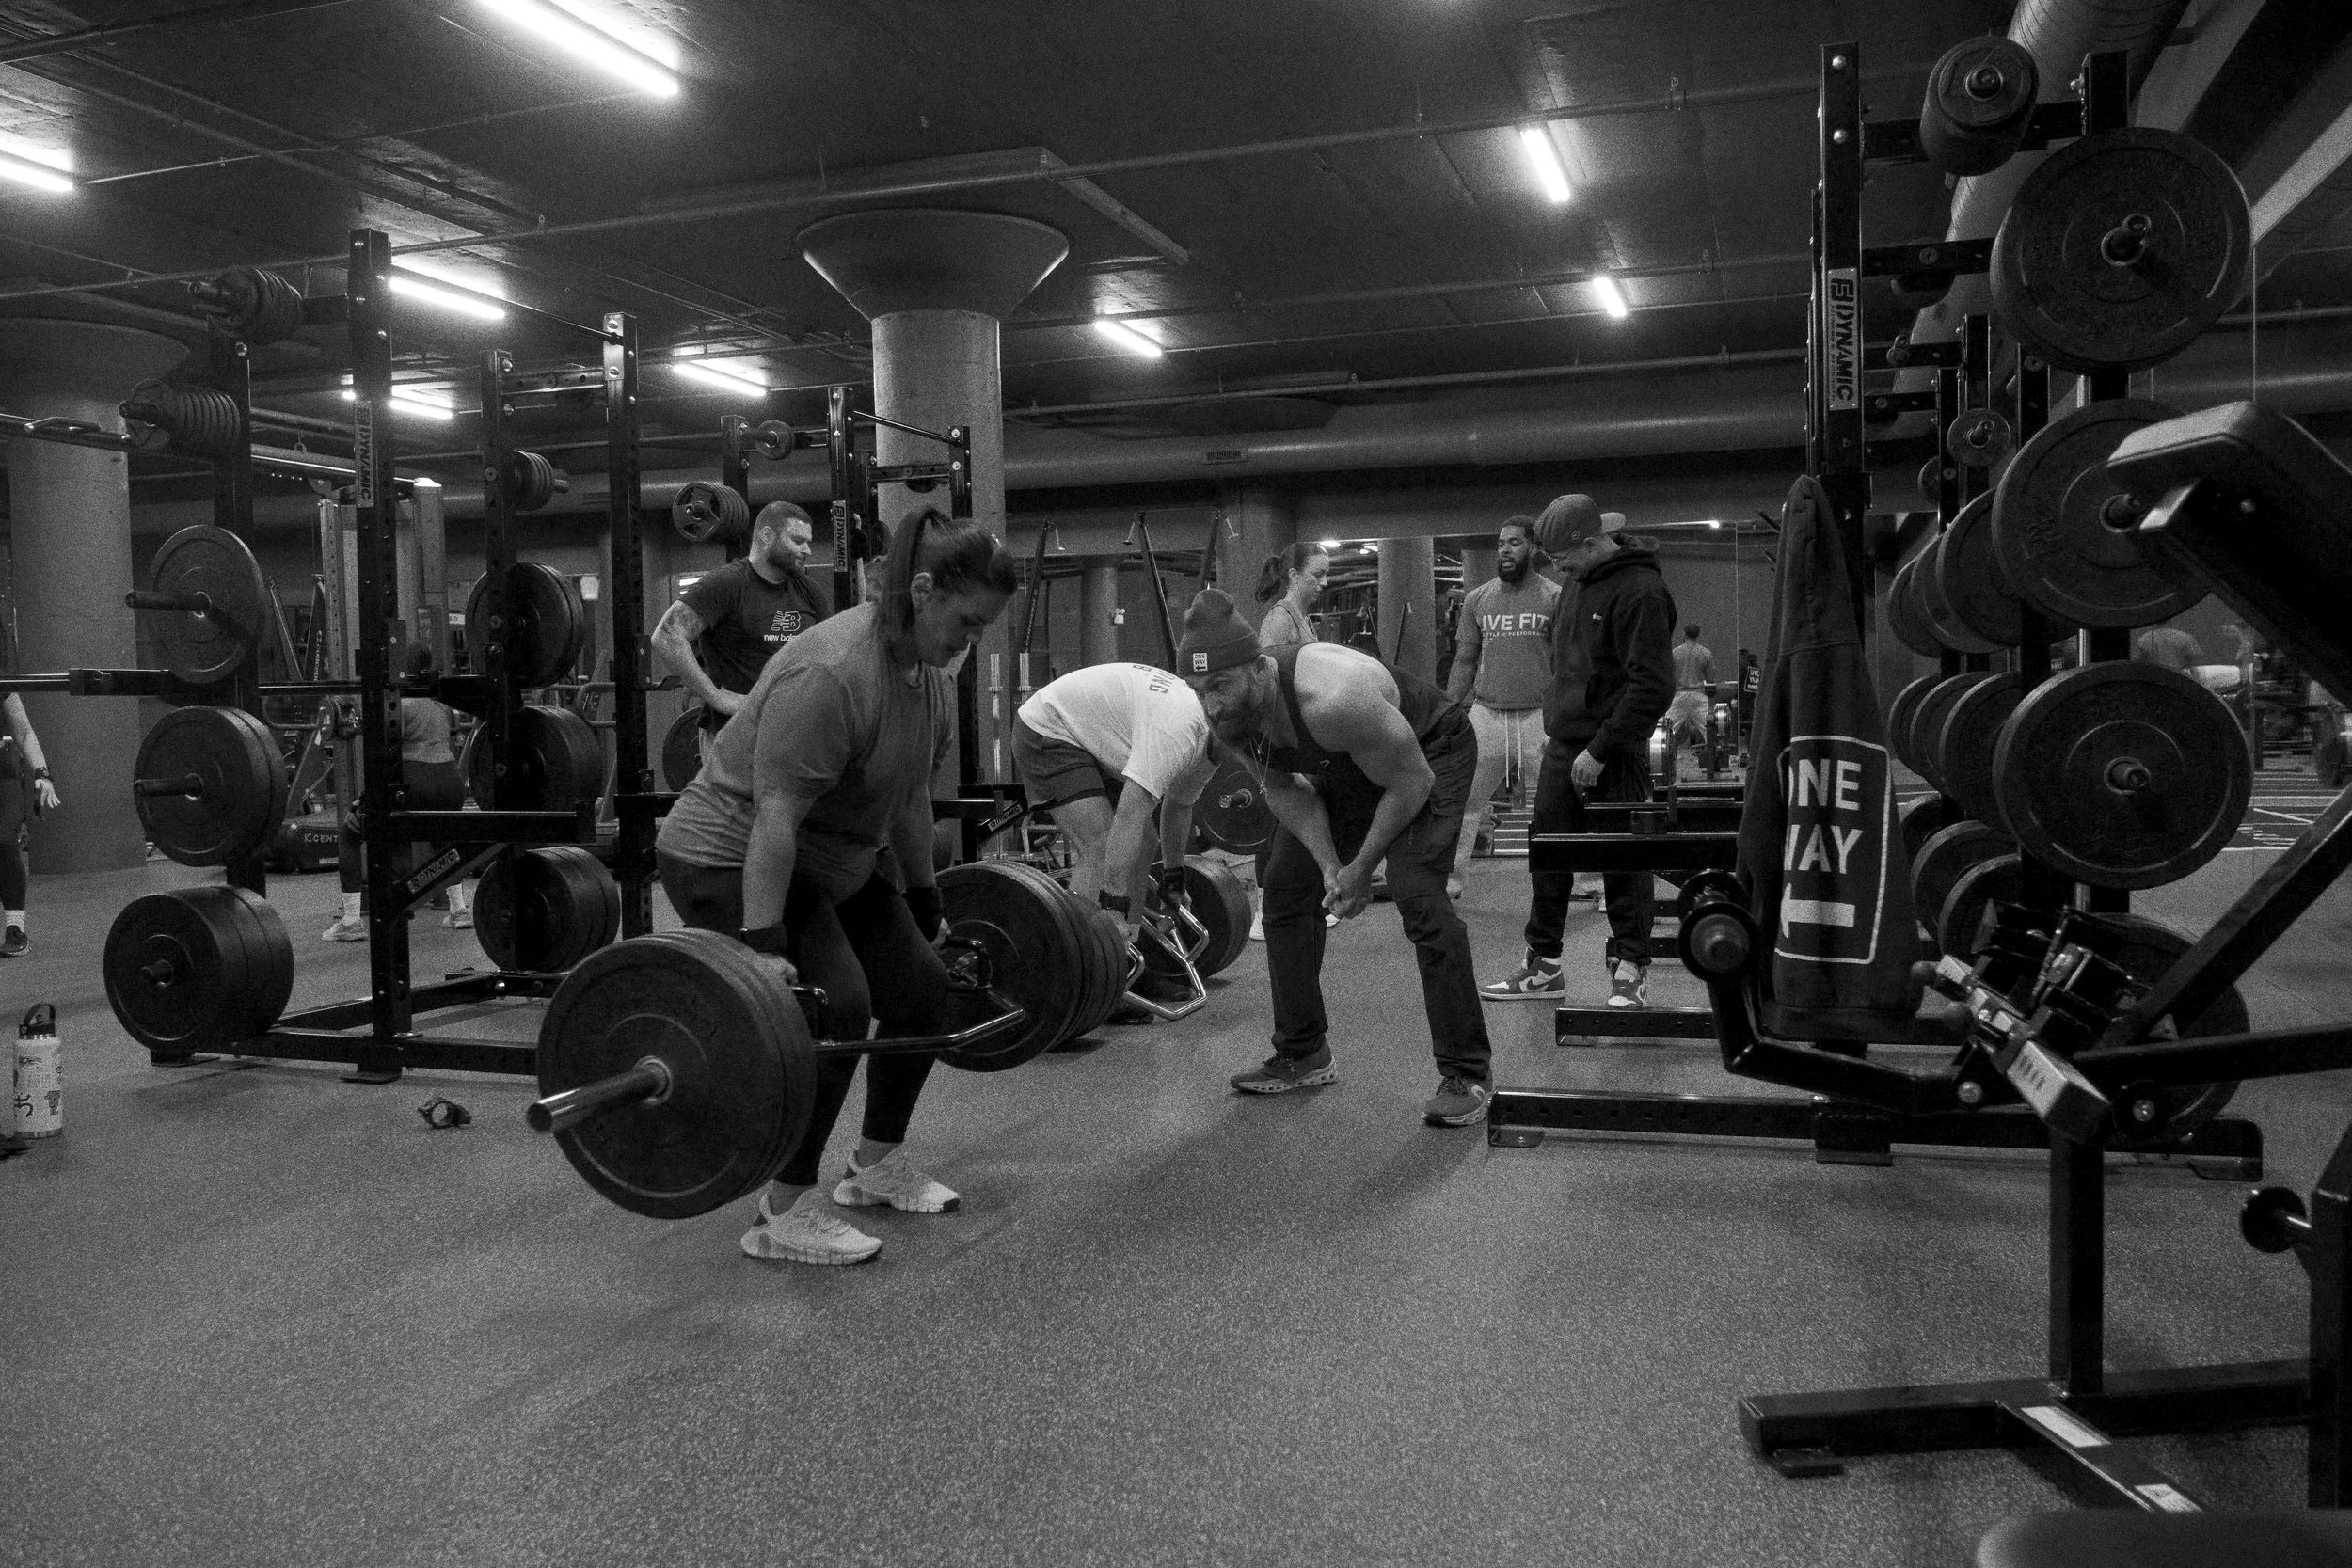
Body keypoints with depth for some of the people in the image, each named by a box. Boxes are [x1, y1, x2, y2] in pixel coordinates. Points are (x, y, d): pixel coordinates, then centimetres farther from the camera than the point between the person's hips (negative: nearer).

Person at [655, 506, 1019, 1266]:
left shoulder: (930, 675, 1)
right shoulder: (832, 674, -29)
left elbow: (911, 796, 11)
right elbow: (775, 816, -31)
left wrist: (923, 901, 14)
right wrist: (763, 945, -33)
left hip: (833, 859, 10)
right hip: (729, 859, -9)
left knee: (921, 990, 6)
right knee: (832, 1008, -21)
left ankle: (877, 1164, 22)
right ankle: (783, 1213, -8)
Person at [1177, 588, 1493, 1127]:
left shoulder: (1328, 699, -43)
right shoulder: (1228, 717, -21)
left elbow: (1411, 782, -29)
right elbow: (1283, 788, -4)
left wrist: (1361, 870, -20)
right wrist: (1328, 864, -17)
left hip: (1428, 753, -7)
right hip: (1343, 768, 7)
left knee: (1418, 896, -22)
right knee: (1286, 891, 4)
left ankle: (1468, 1072, -12)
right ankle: (1303, 1056, 16)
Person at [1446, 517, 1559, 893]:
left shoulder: (1554, 598, 0)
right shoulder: (1476, 599, 9)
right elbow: (1465, 661, 12)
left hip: (1538, 716, -3)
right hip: (1486, 714, 3)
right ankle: (1449, 881, 12)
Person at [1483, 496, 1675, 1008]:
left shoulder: (1640, 591, -15)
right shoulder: (1582, 585, 13)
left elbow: (1651, 686, -20)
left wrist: (1601, 750, -20)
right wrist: (1555, 728, 14)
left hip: (1613, 755, -8)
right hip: (1562, 746, 8)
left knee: (1623, 863, 2)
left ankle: (1630, 968, 15)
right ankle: (1543, 966, 19)